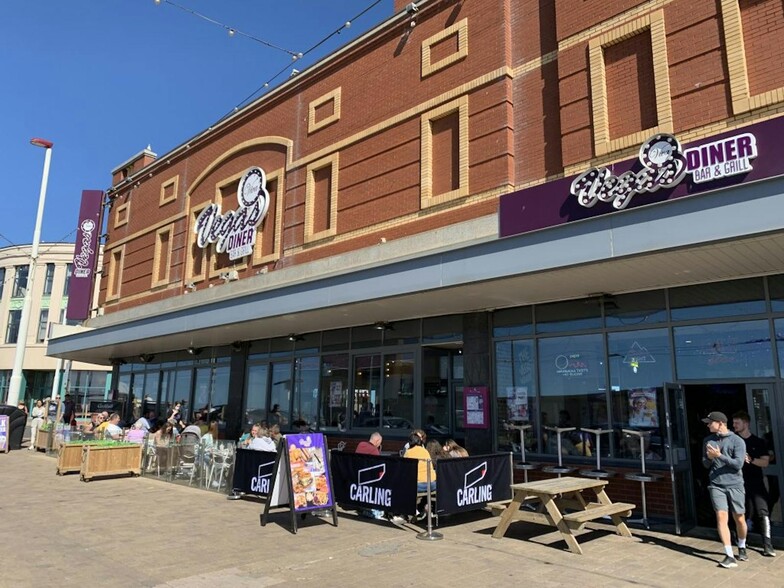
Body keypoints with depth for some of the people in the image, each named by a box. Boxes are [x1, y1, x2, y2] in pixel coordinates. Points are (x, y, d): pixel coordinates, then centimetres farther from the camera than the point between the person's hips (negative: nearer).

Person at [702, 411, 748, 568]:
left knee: (739, 519, 8)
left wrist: (719, 455, -18)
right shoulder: (708, 440, 9)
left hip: (735, 485, -2)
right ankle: (729, 556, -7)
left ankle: (742, 548, 34)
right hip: (716, 485, 2)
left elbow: (738, 464, -11)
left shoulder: (737, 441, -3)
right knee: (721, 517, -9)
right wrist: (710, 458, -7)